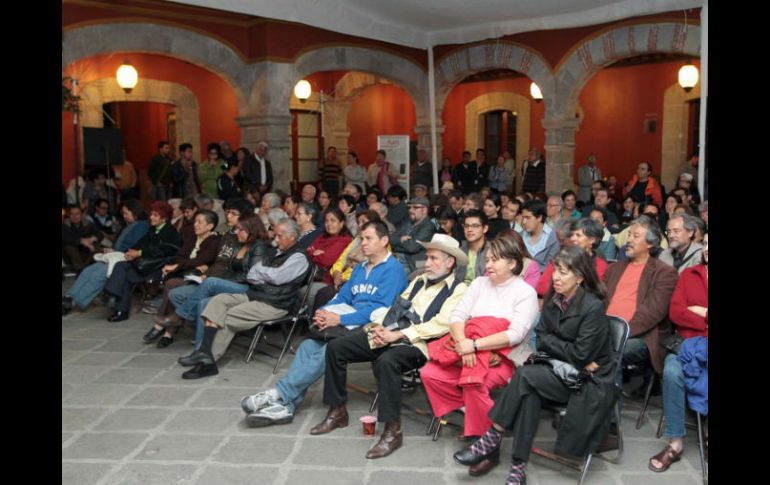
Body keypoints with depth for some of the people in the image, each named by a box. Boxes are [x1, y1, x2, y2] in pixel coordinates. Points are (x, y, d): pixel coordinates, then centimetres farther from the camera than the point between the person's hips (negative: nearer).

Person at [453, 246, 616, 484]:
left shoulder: (594, 307, -17)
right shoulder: (553, 300, 4)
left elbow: (580, 354, -21)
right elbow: (541, 340, 2)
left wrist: (553, 344, -8)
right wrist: (567, 350, -12)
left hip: (589, 380, -5)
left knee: (525, 374, -27)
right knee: (529, 392, -28)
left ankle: (491, 439, -19)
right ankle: (518, 466, -26)